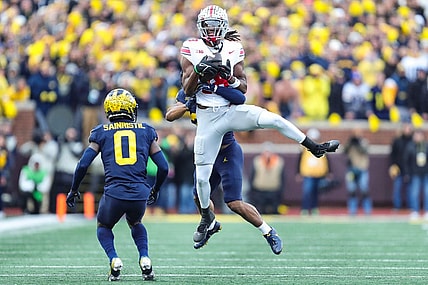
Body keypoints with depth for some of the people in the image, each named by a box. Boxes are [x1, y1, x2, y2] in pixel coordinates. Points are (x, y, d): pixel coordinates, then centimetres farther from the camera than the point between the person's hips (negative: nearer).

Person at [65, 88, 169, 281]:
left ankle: (114, 260, 1)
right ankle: (145, 259, 9)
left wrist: (74, 190, 20)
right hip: (140, 193, 2)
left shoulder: (101, 132, 11)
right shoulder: (145, 131, 14)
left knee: (103, 227, 28)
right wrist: (155, 190, 30)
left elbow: (83, 165, 4)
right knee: (135, 223, 34)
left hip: (114, 193, -2)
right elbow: (163, 167, 12)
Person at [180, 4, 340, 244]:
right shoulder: (191, 50, -3)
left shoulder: (233, 50, 3)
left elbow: (244, 88, 3)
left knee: (273, 120, -24)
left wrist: (228, 77, -16)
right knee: (202, 176, 1)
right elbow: (188, 90, -5)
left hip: (232, 110, 1)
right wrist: (199, 71, -23)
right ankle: (207, 217, 26)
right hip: (207, 117, -1)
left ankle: (315, 147, -7)